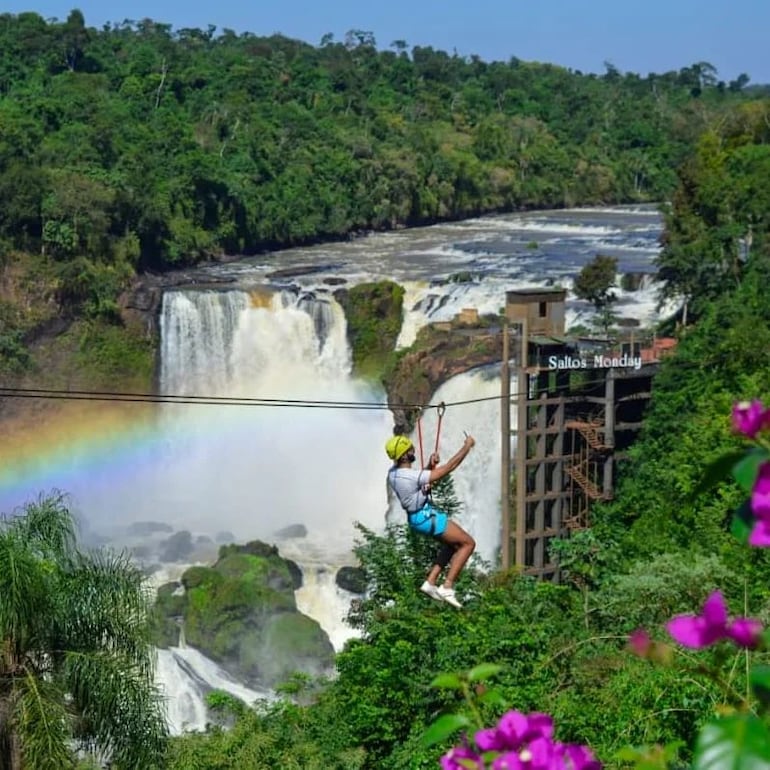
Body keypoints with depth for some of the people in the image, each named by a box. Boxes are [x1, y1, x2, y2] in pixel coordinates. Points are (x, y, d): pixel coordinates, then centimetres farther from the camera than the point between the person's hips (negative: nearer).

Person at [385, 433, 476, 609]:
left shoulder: (393, 473, -4)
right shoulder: (412, 476, -29)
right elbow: (448, 467, -23)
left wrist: (430, 465, -6)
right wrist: (467, 446, -13)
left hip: (415, 517, 9)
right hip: (427, 517, -9)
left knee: (452, 544, 25)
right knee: (468, 543, 1)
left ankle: (430, 581, 18)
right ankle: (447, 588, -3)